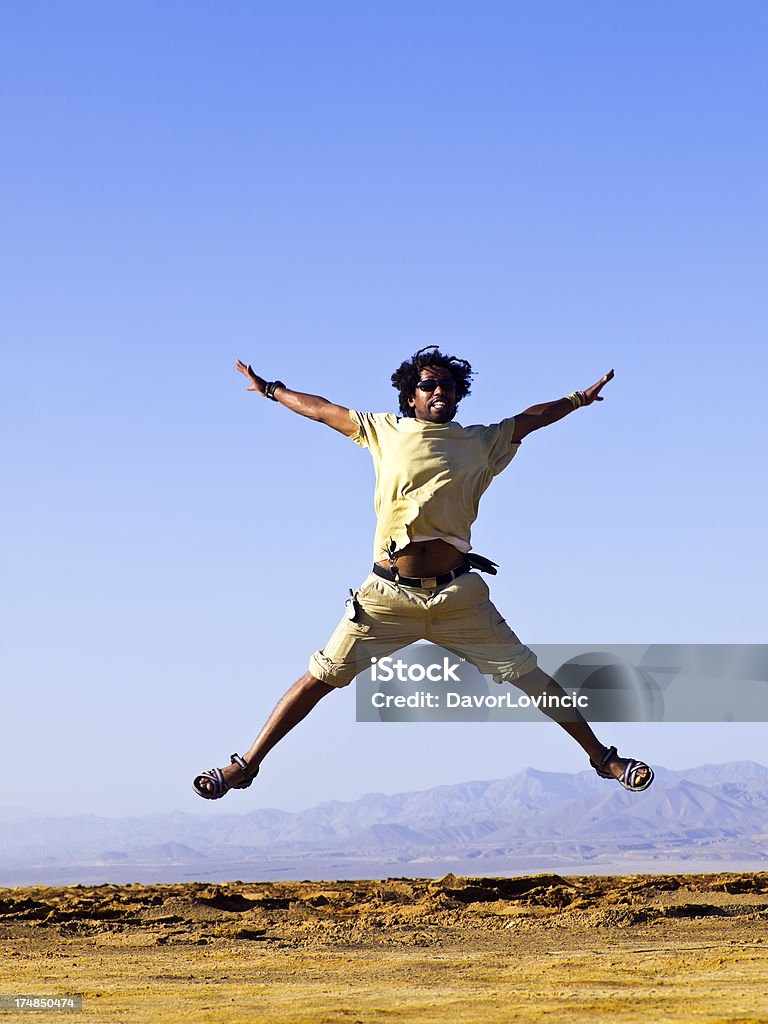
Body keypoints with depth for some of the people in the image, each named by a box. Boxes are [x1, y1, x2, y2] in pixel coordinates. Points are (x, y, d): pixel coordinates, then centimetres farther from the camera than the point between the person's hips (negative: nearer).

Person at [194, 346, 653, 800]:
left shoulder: (482, 442, 12)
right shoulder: (385, 432, 10)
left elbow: (530, 418, 27)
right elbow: (322, 409, 22)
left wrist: (579, 398, 35)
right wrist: (271, 388, 33)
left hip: (459, 596, 1)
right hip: (389, 595, -1)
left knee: (530, 677, 2)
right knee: (321, 677, -2)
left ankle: (602, 756, 15)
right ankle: (246, 765, 7)